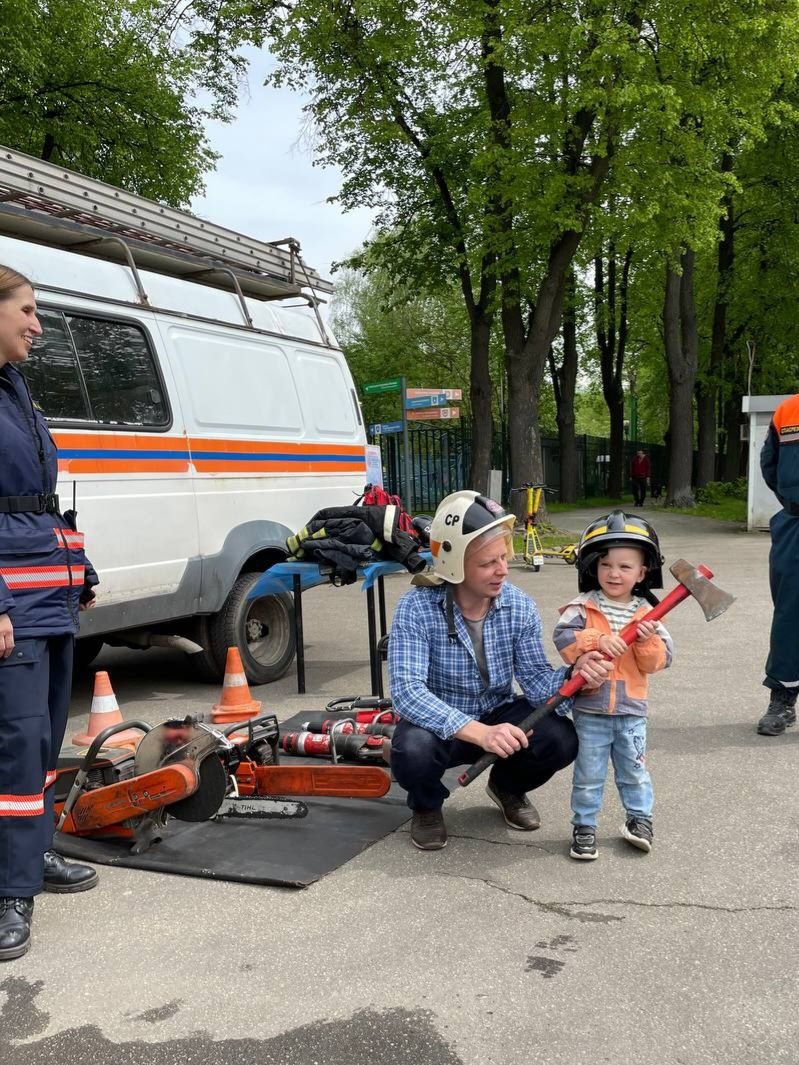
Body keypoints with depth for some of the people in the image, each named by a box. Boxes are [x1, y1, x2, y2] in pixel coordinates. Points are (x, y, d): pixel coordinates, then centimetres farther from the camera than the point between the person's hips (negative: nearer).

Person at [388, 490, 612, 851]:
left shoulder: (520, 607, -11)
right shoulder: (417, 608, -24)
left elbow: (535, 678, -14)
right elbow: (407, 690, -34)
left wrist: (572, 676, -38)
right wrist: (478, 732, -46)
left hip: (499, 715, 3)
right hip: (440, 723, -3)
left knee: (561, 740, -23)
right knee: (413, 751, -36)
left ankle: (508, 786, 14)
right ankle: (427, 806, 4)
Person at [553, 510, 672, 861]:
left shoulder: (647, 613, 1)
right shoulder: (582, 607, -6)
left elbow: (659, 661, -2)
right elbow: (564, 638, -19)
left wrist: (649, 641, -20)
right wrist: (597, 640, -29)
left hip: (631, 709, 2)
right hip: (590, 709, -2)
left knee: (633, 769, 16)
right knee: (588, 773, 8)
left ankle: (639, 818, 35)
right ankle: (584, 826, 22)